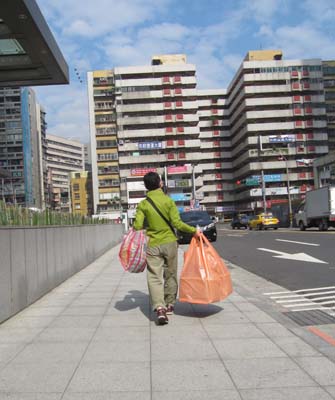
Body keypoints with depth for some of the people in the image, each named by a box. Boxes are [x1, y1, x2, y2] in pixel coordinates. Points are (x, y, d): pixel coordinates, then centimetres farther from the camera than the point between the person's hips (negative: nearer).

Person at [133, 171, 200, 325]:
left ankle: (159, 308, -16)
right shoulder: (168, 201, -5)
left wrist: (134, 226, 15)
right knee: (170, 275, 15)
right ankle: (169, 305, 26)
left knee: (154, 277, 0)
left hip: (153, 245, 0)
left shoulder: (143, 205, -3)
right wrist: (194, 230, -3)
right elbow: (177, 223, -12)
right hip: (169, 243, 1)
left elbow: (137, 226, -8)